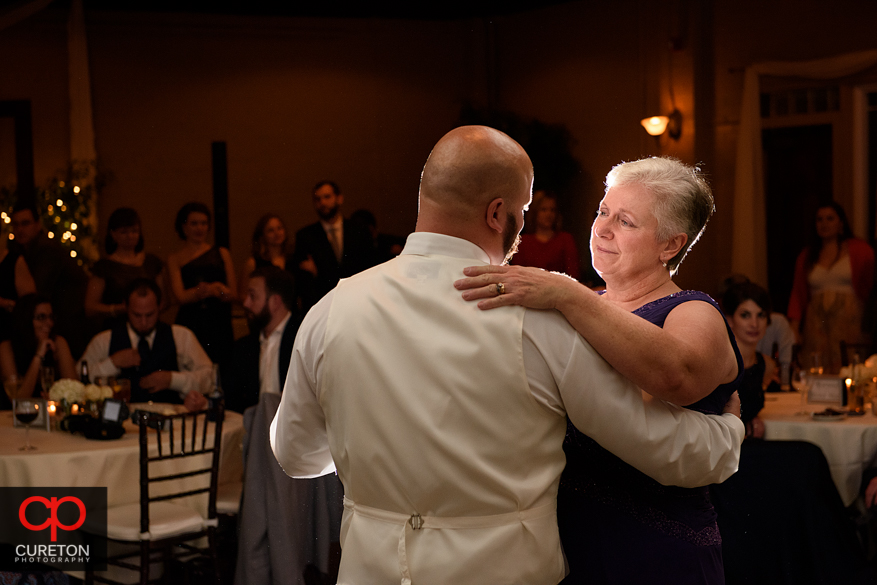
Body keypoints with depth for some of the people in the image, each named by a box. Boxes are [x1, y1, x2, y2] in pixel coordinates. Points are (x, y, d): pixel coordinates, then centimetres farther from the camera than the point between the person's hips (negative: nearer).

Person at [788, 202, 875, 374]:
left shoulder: (857, 250, 8)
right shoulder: (806, 256, 17)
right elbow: (798, 293, 13)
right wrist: (794, 325, 1)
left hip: (848, 319, -2)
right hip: (816, 319, 3)